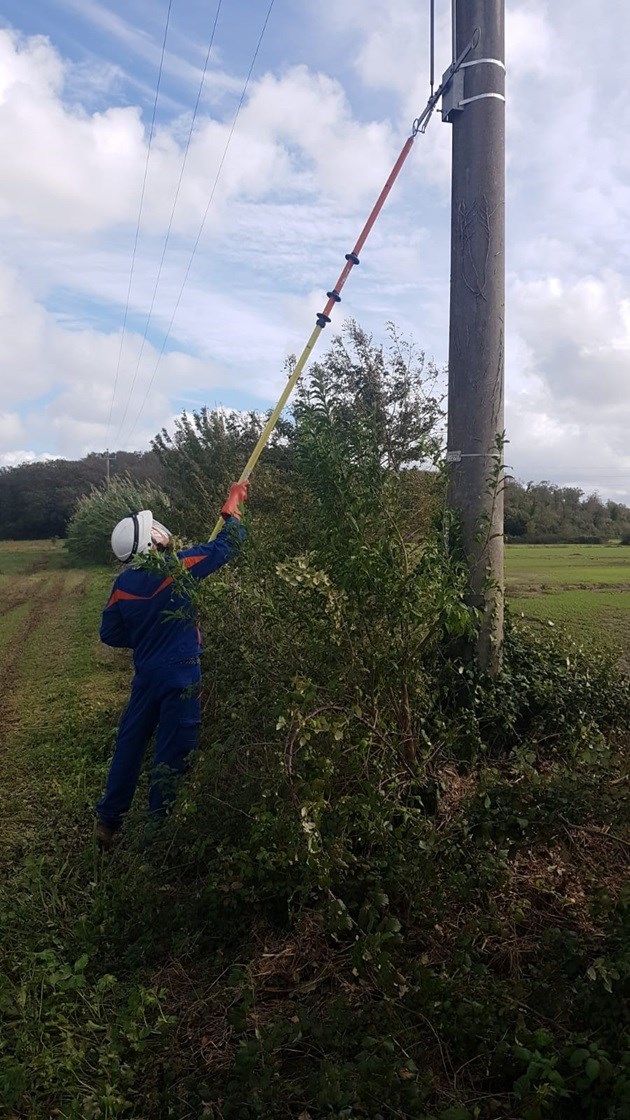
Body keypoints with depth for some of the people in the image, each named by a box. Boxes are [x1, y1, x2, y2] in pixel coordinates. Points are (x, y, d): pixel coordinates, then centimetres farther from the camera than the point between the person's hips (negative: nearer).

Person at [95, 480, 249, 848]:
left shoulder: (123, 583, -2)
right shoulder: (174, 569, -18)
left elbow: (111, 633, 7)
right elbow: (224, 548, -11)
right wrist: (233, 505, 0)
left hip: (146, 673, 6)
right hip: (180, 675, -5)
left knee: (130, 743, 18)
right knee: (172, 750, 7)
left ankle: (109, 821, 31)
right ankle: (159, 824, 19)